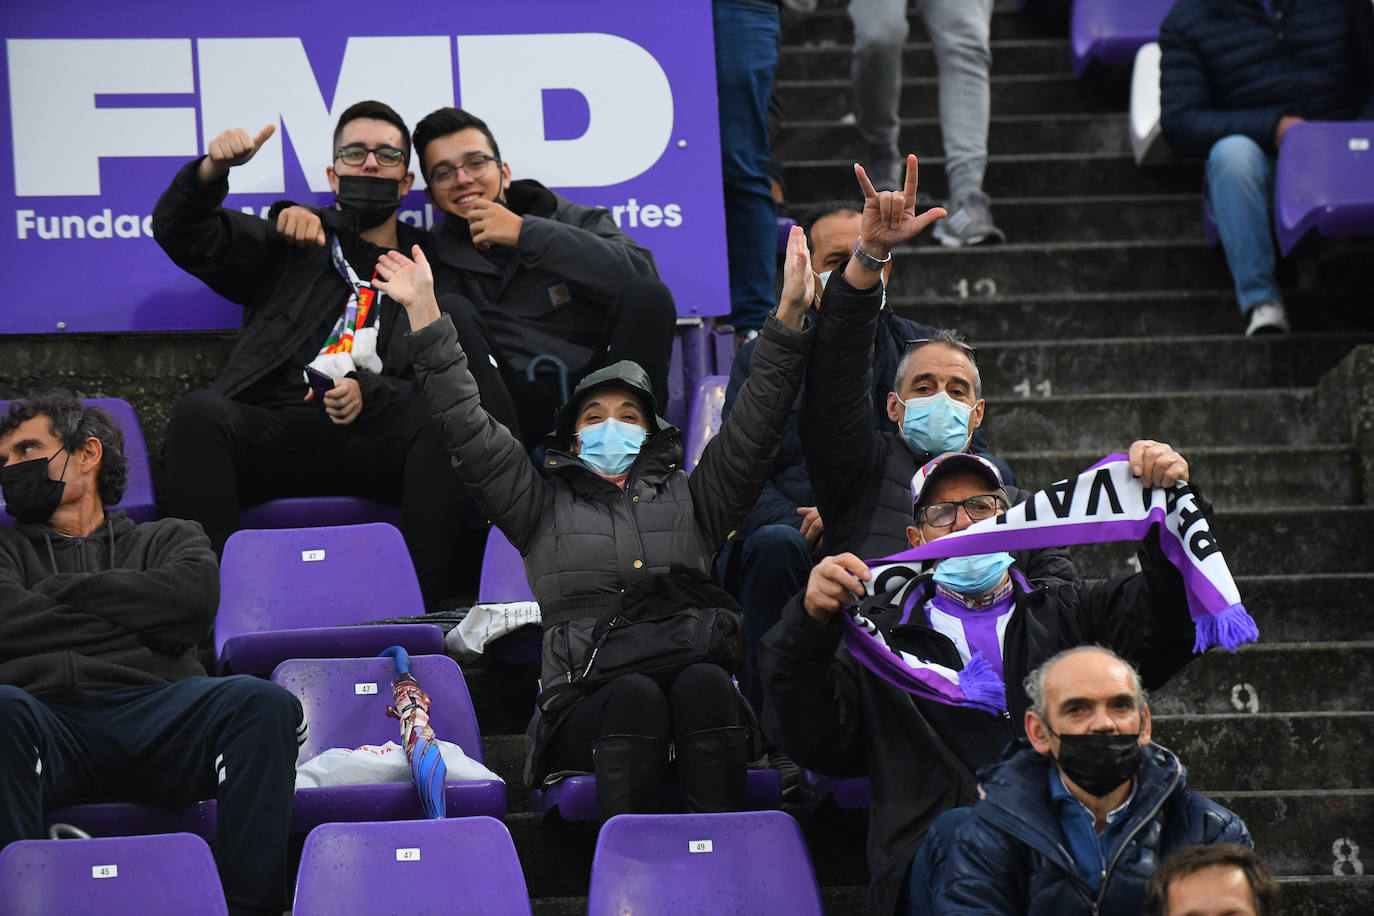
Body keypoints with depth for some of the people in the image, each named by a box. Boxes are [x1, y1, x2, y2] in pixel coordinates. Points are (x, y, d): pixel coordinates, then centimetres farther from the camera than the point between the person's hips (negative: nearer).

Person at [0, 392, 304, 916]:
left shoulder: (168, 539, 31)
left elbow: (193, 599, 6)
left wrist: (57, 593, 10)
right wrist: (138, 619, 10)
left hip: (154, 711, 1)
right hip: (47, 712, -1)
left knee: (263, 703, -32)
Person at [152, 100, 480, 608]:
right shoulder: (291, 247, 28)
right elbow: (181, 233, 18)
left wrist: (370, 393, -9)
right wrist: (212, 169, -3)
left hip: (378, 442, -1)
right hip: (277, 429, 1)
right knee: (198, 412, -31)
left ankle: (432, 606, -39)